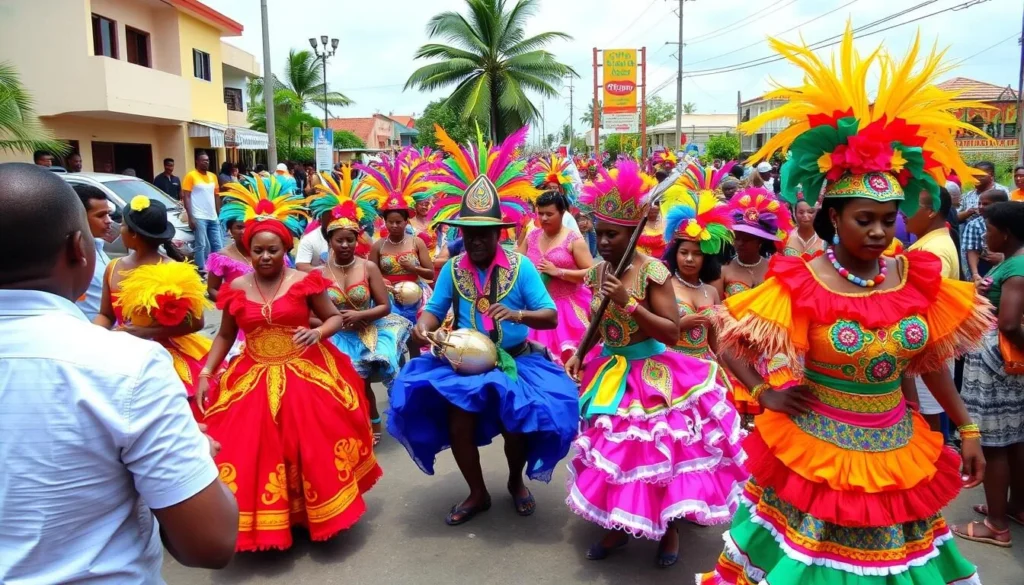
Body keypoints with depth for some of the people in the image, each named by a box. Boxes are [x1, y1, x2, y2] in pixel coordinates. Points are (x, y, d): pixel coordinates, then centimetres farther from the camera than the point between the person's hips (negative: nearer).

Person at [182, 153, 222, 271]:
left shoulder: (213, 176, 15)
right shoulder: (191, 176, -3)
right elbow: (186, 197, -7)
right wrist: (190, 217, -14)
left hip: (213, 218, 6)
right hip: (199, 217, -6)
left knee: (218, 245, 8)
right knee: (201, 245, -6)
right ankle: (202, 270, -2)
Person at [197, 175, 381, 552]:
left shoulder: (304, 282, -4)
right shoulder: (237, 289, 3)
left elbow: (336, 318, 1)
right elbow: (225, 336, 11)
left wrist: (318, 332, -20)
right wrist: (206, 372, 0)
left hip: (306, 375, -2)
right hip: (254, 379, 2)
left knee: (315, 447, -3)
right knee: (249, 451, -1)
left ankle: (322, 513, 20)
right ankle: (263, 524, 19)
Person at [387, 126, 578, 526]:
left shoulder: (520, 266, -7)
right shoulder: (452, 268, 0)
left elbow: (551, 316, -10)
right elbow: (434, 310, 2)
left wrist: (518, 315, -29)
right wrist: (424, 326, -21)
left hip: (516, 361, -1)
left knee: (517, 422, -14)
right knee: (458, 420, -15)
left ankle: (516, 482, 21)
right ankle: (477, 493, 13)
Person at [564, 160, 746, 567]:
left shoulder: (652, 272, -17)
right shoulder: (598, 272, 1)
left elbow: (673, 332, -19)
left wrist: (629, 304, -27)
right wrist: (579, 354, -1)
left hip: (651, 377, -5)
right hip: (611, 376, 6)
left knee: (657, 451, 5)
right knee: (613, 450, 14)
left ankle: (669, 528, 30)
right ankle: (619, 526, 33)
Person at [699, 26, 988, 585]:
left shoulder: (917, 276, -3)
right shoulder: (801, 282, -16)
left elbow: (932, 361, 8)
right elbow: (729, 340, -11)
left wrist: (967, 429, 11)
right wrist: (765, 394, -16)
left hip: (898, 452, 4)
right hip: (818, 449, -4)